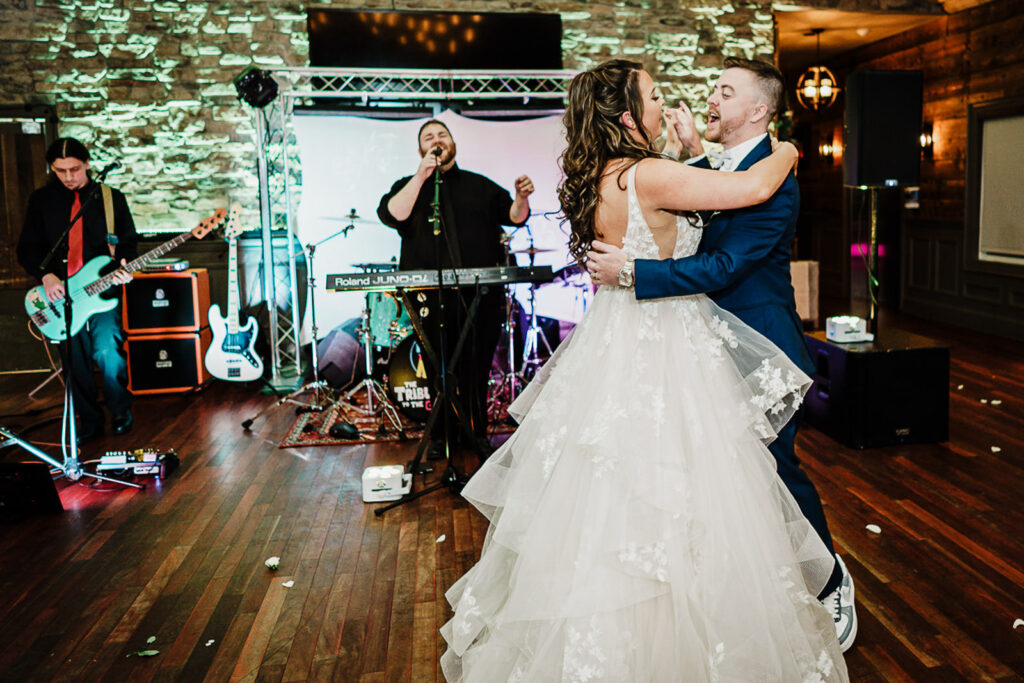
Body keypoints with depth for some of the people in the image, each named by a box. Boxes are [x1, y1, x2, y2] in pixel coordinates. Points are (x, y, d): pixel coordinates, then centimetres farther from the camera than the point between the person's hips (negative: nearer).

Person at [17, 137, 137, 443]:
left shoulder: (111, 198, 3)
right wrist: (46, 275, -12)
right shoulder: (41, 200, 6)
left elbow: (129, 241, 7)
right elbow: (27, 248, 6)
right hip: (58, 293, 2)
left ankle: (120, 411, 10)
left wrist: (124, 266, -13)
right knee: (75, 363, 7)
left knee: (108, 352, -14)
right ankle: (89, 420, 25)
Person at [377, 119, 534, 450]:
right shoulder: (408, 187, 13)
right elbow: (391, 215, -7)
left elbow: (514, 216, 9)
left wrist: (521, 197, -12)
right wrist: (421, 177, -11)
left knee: (477, 370, 5)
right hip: (431, 298, -1)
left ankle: (478, 435, 18)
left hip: (481, 296, 1)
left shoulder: (480, 185, 17)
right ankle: (441, 436, 16)